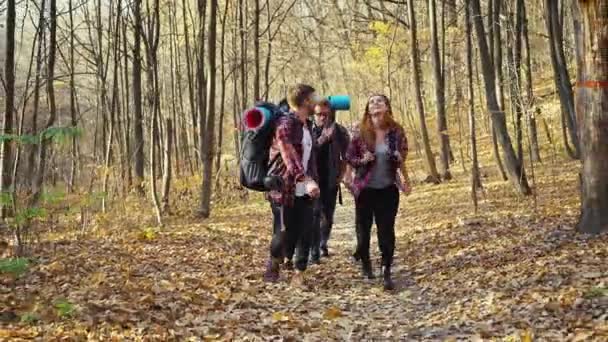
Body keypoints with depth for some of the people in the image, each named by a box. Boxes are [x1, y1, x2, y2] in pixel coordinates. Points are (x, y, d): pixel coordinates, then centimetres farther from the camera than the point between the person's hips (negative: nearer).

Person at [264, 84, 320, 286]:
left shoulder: (307, 125, 14)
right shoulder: (285, 124, -14)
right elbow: (289, 157, -26)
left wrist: (313, 180, 10)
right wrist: (306, 180, -36)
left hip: (304, 192, 7)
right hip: (284, 190, -7)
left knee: (305, 233, 3)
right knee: (285, 233, -1)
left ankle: (299, 275, 12)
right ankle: (274, 263, 26)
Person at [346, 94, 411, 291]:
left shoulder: (396, 131, -4)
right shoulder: (362, 132, -6)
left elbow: (402, 159, 8)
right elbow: (349, 156, 2)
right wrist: (362, 161, -17)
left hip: (388, 189, 0)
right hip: (365, 188, 1)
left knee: (386, 229, -3)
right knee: (364, 227, 12)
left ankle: (386, 271, 0)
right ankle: (365, 262, 34)